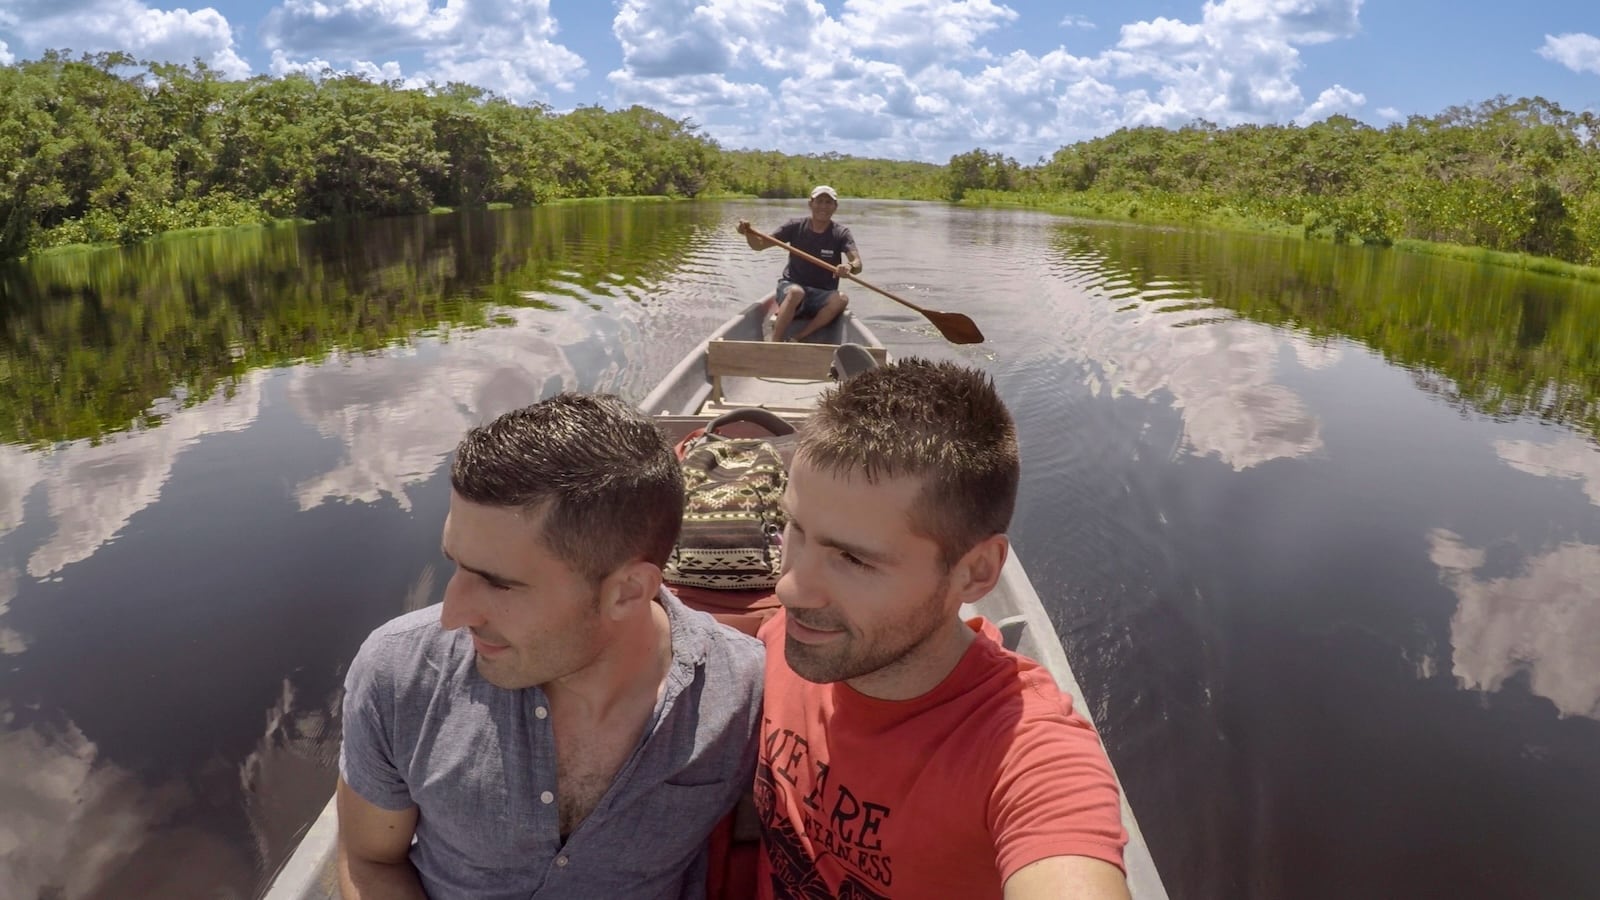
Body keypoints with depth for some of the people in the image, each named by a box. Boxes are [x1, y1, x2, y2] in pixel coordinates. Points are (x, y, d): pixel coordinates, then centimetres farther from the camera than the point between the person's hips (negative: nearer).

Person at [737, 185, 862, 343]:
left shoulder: (841, 234, -2)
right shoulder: (796, 227, -1)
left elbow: (857, 264, -17)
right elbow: (759, 245, -2)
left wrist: (849, 267, -41)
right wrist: (748, 233, -24)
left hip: (821, 296, 1)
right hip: (790, 287, -1)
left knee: (841, 299, -31)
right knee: (796, 292, -37)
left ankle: (797, 338, -26)